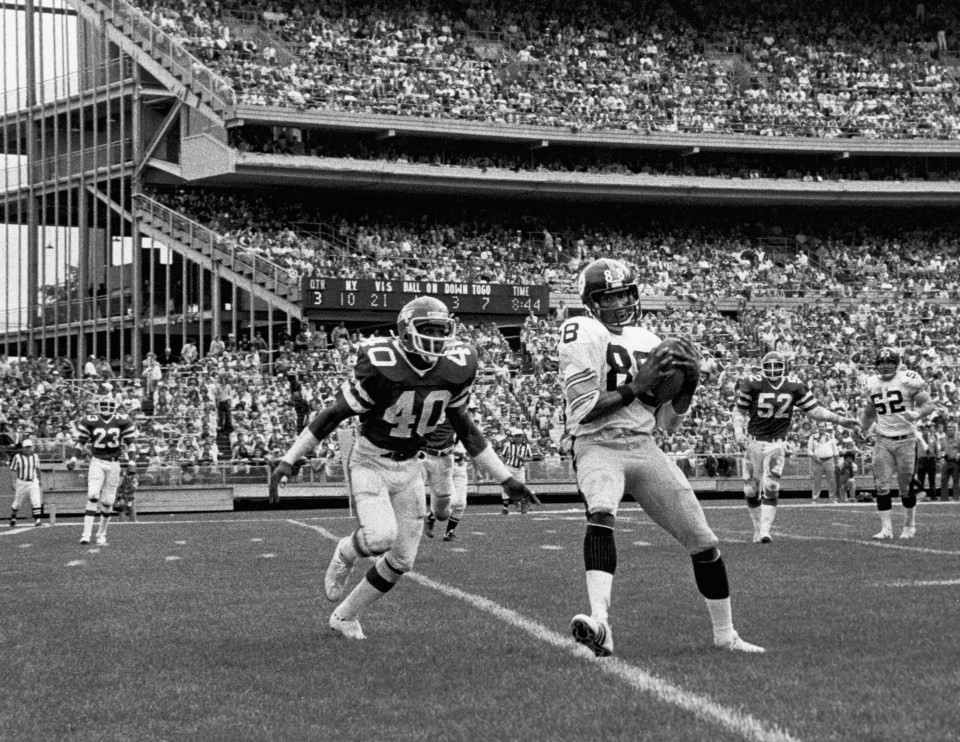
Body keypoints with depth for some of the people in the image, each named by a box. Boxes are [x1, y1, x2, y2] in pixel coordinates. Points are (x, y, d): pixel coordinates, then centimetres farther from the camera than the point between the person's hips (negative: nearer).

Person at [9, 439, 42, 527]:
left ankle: (37, 520, -14)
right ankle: (12, 519, 26)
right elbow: (14, 471, -4)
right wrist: (14, 483, -10)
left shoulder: (35, 457, 6)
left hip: (33, 482, 2)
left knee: (36, 501, -13)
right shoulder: (17, 457, -5)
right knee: (17, 502, 7)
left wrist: (39, 480, 21)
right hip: (21, 483, -2)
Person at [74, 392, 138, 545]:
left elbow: (129, 443, 7)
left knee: (107, 502, 4)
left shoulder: (122, 421, -1)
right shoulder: (90, 421, -4)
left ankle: (101, 534, 18)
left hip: (114, 464, 2)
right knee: (92, 497, -16)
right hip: (97, 462, -2)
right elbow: (81, 442, 5)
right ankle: (87, 533, -16)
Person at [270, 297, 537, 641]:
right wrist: (288, 460, -15)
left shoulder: (453, 370, -6)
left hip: (408, 468, 6)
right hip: (369, 462, -5)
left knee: (402, 560, 5)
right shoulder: (381, 367, -23)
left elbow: (464, 427, 7)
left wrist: (506, 478, 7)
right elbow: (334, 414, -14)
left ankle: (345, 616, 25)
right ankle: (346, 553, 7)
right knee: (381, 537, -29)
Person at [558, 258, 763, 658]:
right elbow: (582, 410, -13)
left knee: (703, 541, 5)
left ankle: (725, 634, 24)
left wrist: (687, 386, 0)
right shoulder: (582, 335, -3)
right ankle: (600, 624, -48)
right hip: (598, 447, -6)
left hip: (645, 449, 6)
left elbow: (669, 422, 19)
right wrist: (637, 386, -15)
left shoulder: (648, 343, 15)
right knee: (601, 513, -37)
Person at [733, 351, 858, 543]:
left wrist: (840, 420, 1)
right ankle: (758, 529, 21)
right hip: (753, 442, 0)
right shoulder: (752, 383, -10)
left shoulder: (794, 386, -3)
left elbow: (814, 410, 5)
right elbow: (739, 410, 0)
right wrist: (738, 430, -17)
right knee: (751, 490, 4)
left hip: (777, 444, 0)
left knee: (771, 489, -11)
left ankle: (765, 531, -10)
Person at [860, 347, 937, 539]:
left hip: (906, 439, -4)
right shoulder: (871, 385, 7)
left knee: (906, 487, 4)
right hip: (883, 440, 4)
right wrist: (864, 427, 6)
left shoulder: (908, 380, -9)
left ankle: (909, 526, 21)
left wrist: (917, 413, -27)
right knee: (882, 486, -5)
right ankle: (886, 528, -1)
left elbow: (929, 405, -8)